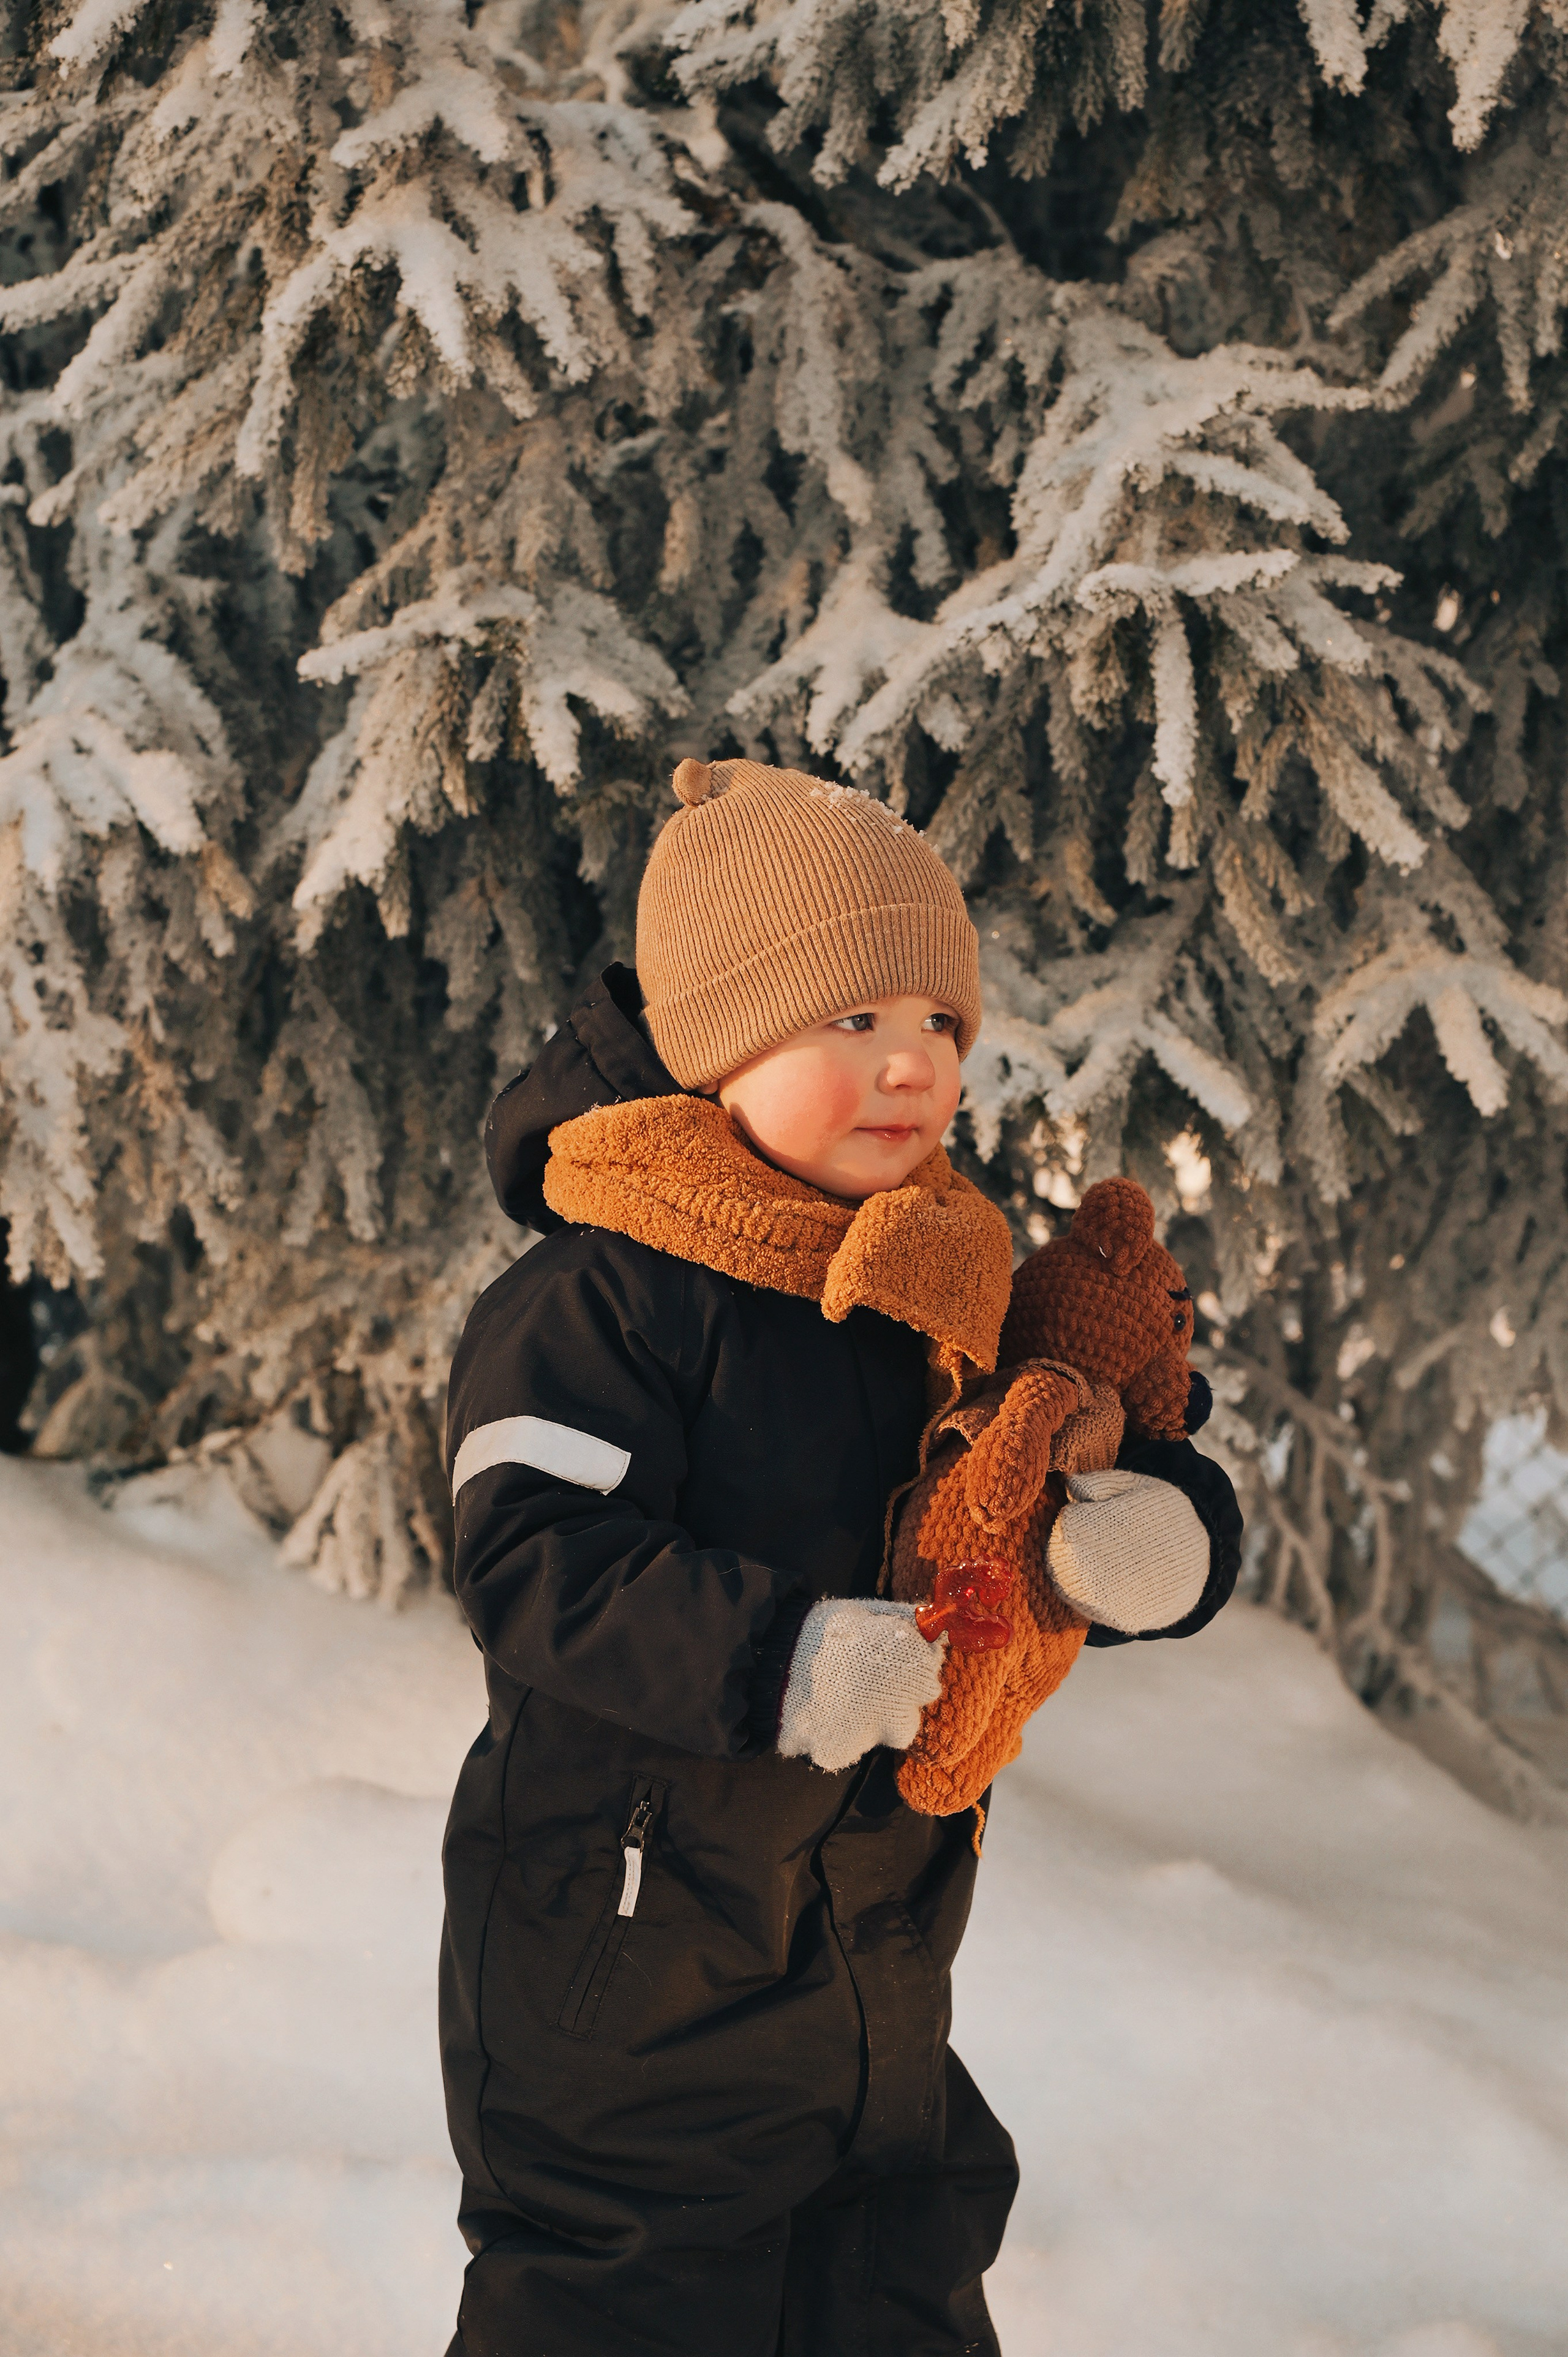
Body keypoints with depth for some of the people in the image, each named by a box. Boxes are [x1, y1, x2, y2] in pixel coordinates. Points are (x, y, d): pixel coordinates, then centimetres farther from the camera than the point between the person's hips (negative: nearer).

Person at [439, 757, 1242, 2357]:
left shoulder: (953, 1299, 5)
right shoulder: (594, 1306, -17)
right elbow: (542, 1568, -24)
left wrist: (1170, 1534, -15)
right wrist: (778, 1656, -35)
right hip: (628, 1948, -7)